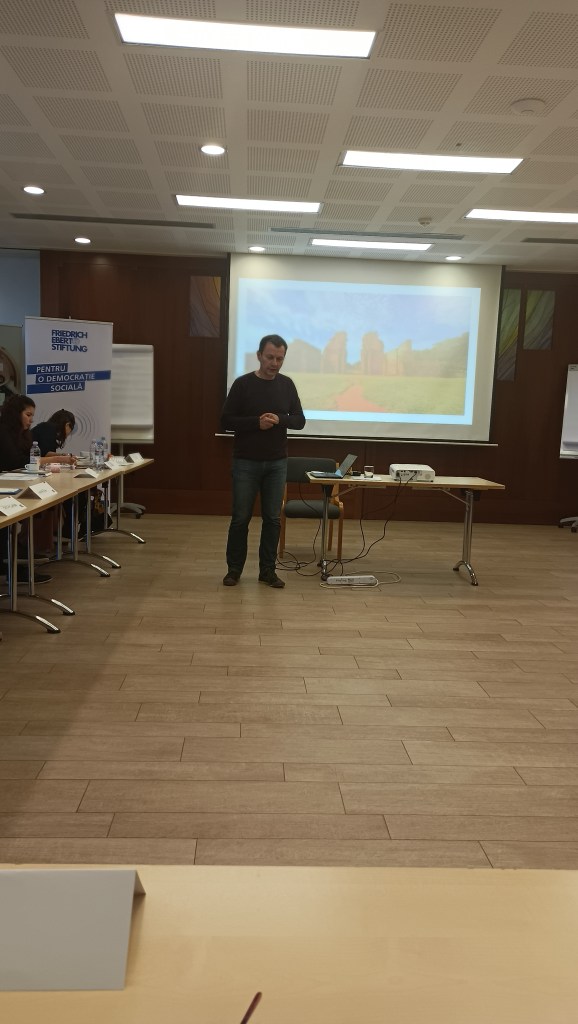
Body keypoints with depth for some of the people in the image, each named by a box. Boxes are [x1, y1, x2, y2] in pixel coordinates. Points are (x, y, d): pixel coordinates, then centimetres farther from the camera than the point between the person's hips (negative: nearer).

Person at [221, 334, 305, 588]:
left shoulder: (287, 385, 4)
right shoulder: (243, 384, -6)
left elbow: (300, 420, 5)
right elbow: (226, 420, -6)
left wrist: (280, 419, -16)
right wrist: (256, 422, -20)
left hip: (277, 463, 3)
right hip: (246, 463, -3)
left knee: (272, 519, 6)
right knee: (240, 518, 3)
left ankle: (267, 570, 17)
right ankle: (234, 569, 17)